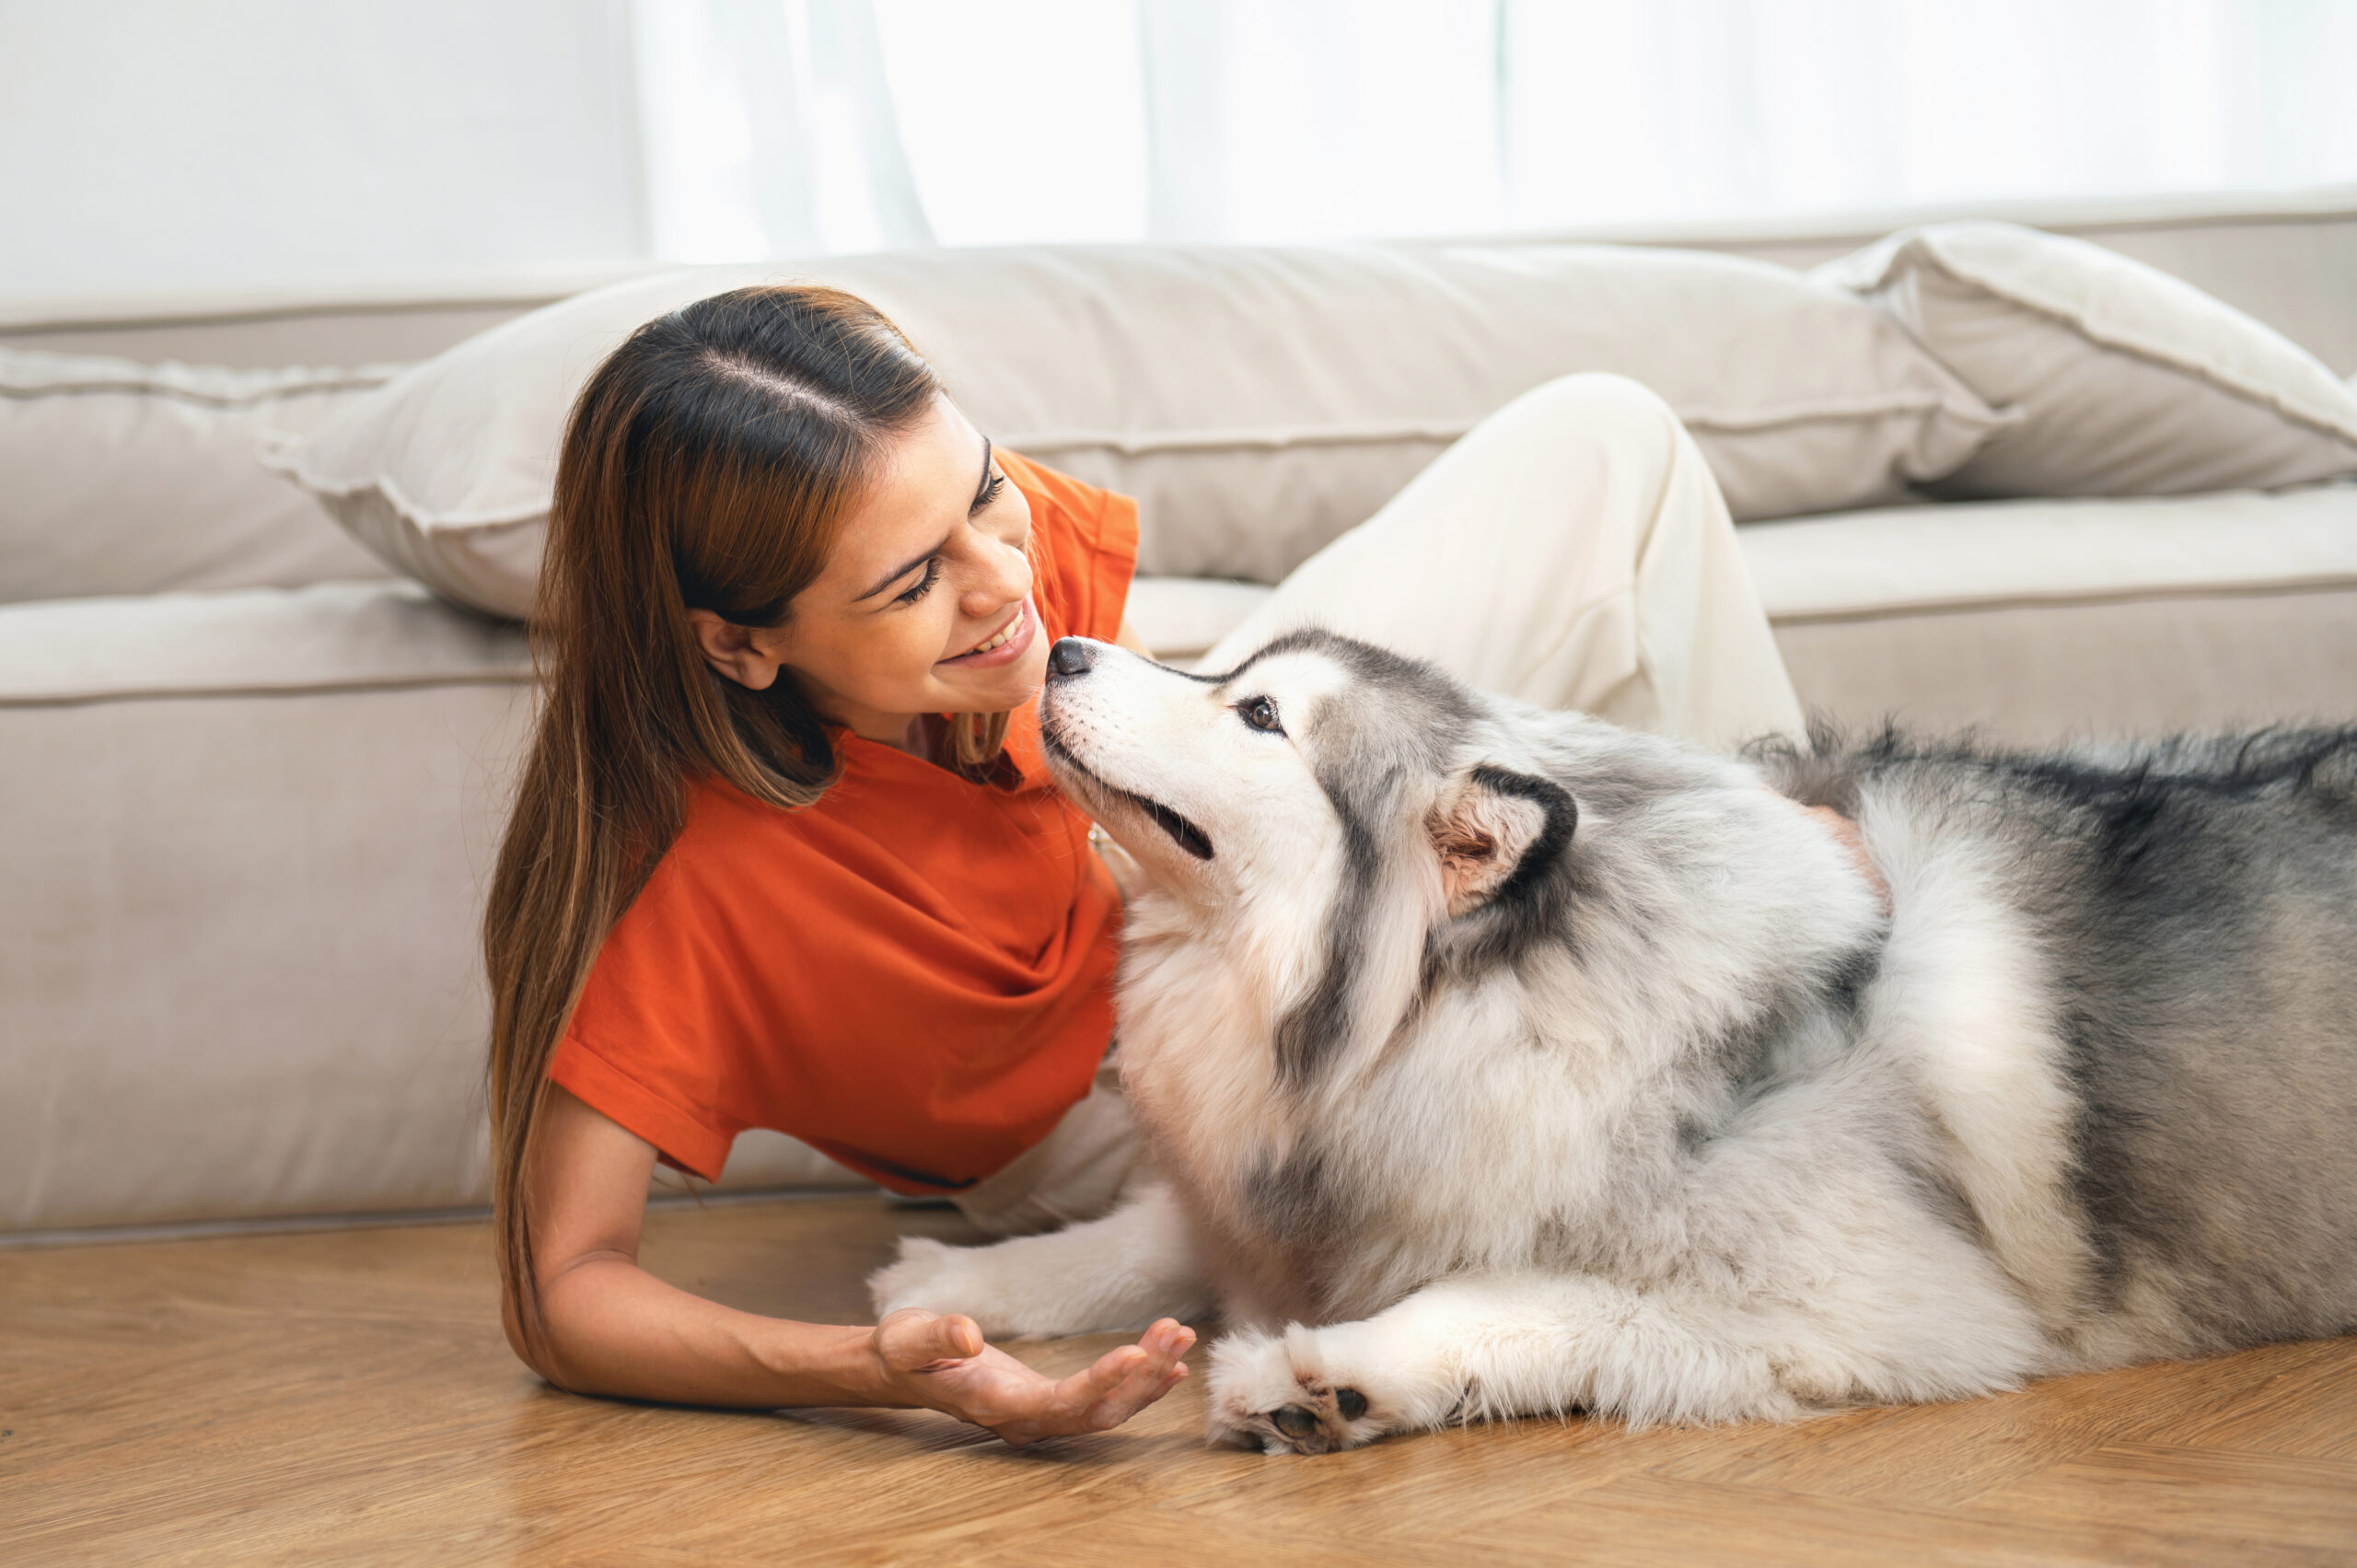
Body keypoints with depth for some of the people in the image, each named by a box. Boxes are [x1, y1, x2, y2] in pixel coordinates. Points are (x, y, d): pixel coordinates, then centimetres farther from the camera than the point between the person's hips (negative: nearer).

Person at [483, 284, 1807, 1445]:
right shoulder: (698, 880, -42)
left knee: (1596, 445, 4)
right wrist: (881, 1369, -52)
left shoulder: (999, 515, -27)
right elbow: (562, 1291, -38)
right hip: (1105, 1102, -5)